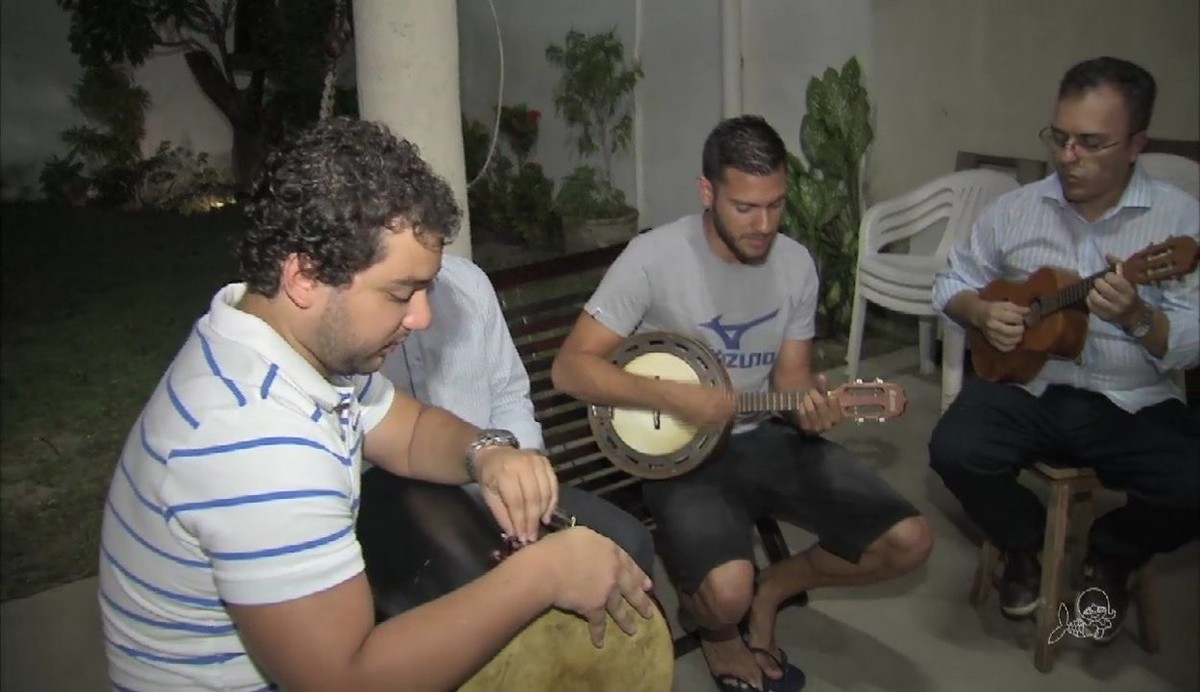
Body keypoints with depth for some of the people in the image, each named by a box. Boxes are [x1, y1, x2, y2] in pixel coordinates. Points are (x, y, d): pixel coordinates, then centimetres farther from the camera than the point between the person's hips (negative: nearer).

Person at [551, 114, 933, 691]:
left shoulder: (796, 263, -1)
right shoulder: (654, 258, -18)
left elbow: (791, 372, 6)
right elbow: (570, 367, -19)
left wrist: (811, 402, -19)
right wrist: (674, 397, -28)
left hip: (767, 436, 6)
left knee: (908, 542, -5)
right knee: (726, 591, -31)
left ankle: (771, 589, 19)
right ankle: (718, 630, 10)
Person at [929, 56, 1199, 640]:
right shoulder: (1015, 209, 3)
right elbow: (953, 282, 13)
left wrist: (1137, 317, -30)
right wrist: (980, 312, -9)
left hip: (1133, 404, -1)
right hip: (1025, 385, 1)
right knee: (955, 451, -26)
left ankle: (1108, 558, 12)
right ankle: (1025, 543, 10)